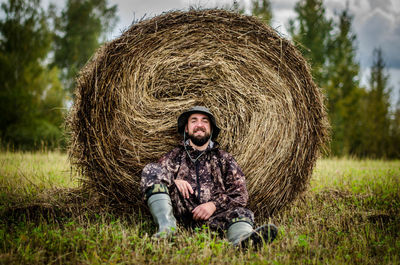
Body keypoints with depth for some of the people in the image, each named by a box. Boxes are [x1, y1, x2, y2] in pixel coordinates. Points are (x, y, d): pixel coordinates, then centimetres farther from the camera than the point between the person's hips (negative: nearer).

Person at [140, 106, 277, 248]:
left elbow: (240, 194, 11)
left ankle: (244, 240, -69)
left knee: (241, 213, -31)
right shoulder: (175, 156, 26)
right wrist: (173, 181, -7)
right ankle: (167, 226, -36)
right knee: (150, 169, -16)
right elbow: (152, 178, 15)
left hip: (213, 215, 0)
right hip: (182, 213, 0)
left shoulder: (224, 158, 24)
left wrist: (214, 204, -8)